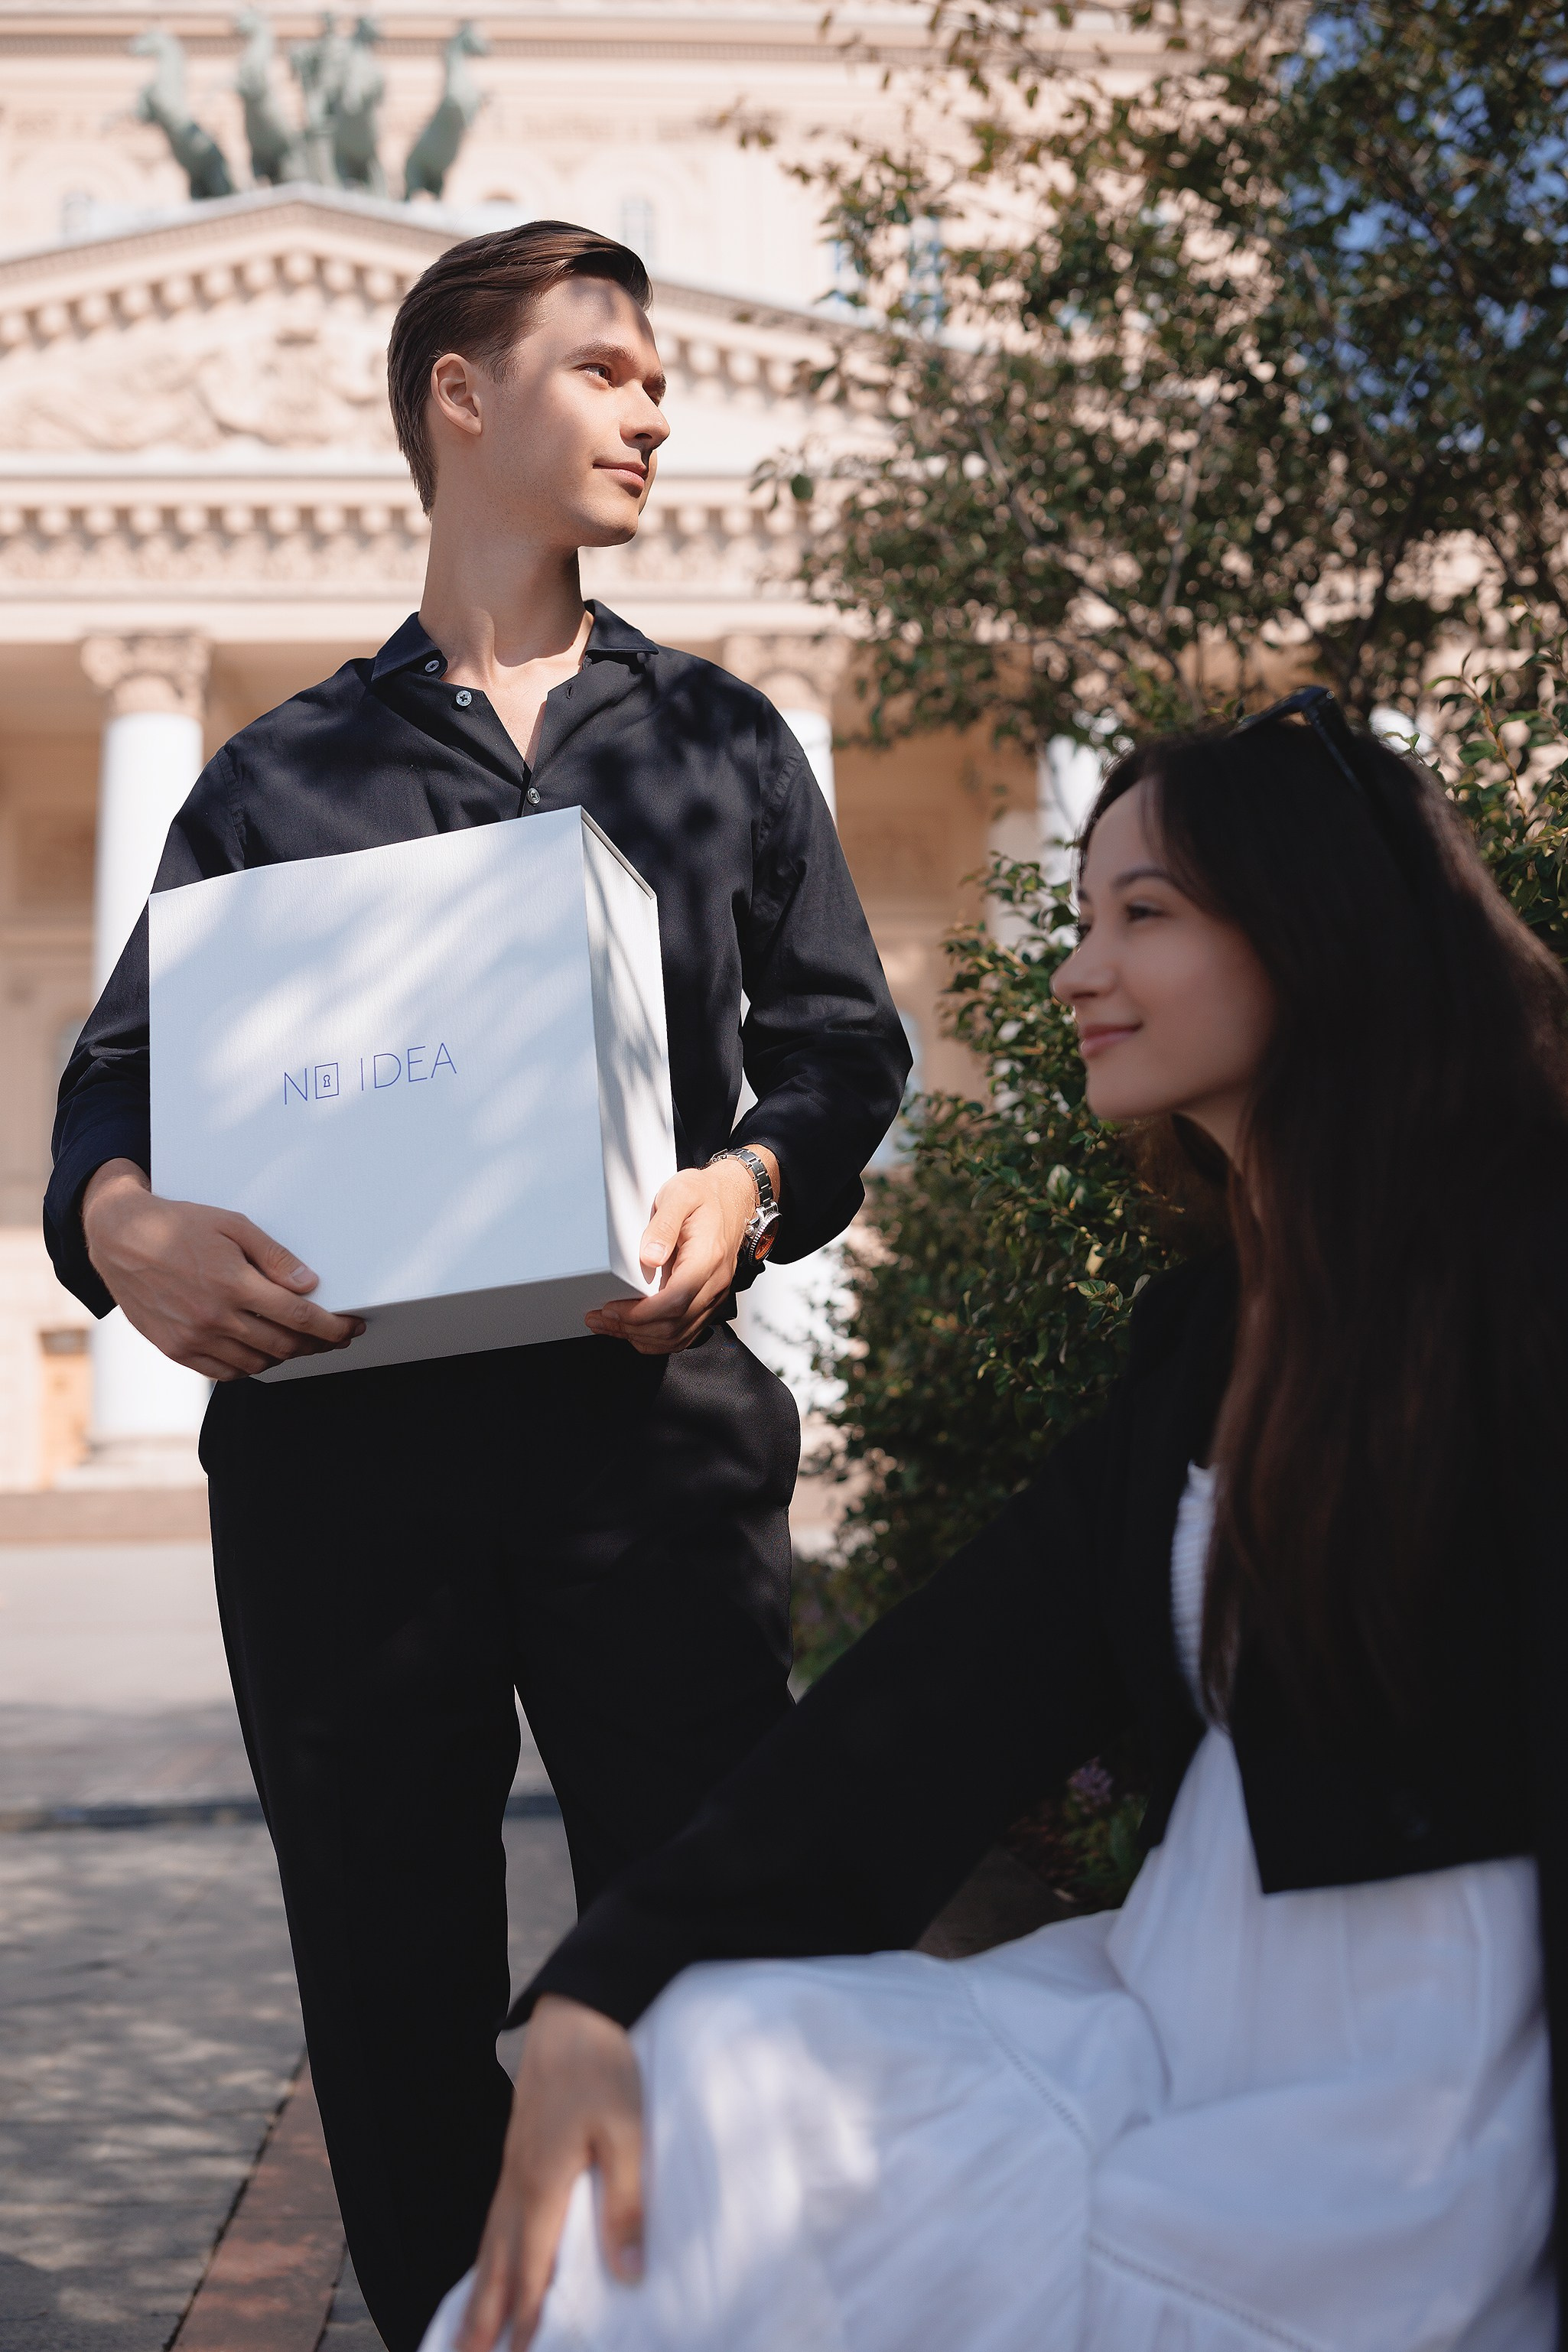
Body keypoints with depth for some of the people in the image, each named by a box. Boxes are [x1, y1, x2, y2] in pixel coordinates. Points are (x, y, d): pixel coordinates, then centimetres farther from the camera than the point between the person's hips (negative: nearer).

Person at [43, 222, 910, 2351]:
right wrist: (125, 1225, -15)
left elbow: (846, 1047, 9)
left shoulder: (723, 741, 16)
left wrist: (747, 1183, -13)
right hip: (335, 1428, 0)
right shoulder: (284, 775, 14)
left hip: (651, 1412, 0)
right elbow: (122, 1074, 8)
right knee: (390, 1981, 8)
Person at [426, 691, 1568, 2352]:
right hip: (1189, 2002, 7)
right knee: (707, 2066, -8)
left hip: (1410, 2086, -6)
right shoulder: (1204, 1324, 10)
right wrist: (605, 1985, -7)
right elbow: (965, 1678, 2)